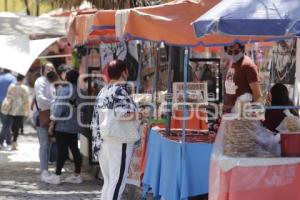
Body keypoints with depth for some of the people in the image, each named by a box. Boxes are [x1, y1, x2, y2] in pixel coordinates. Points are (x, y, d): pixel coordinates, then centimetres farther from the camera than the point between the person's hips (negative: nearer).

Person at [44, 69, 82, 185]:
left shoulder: (65, 90, -13)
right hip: (74, 126, 7)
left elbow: (59, 108, -14)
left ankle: (57, 176, -3)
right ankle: (77, 175, 12)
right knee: (75, 150, 9)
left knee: (62, 150, -6)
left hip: (63, 126, -7)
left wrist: (52, 124, -9)